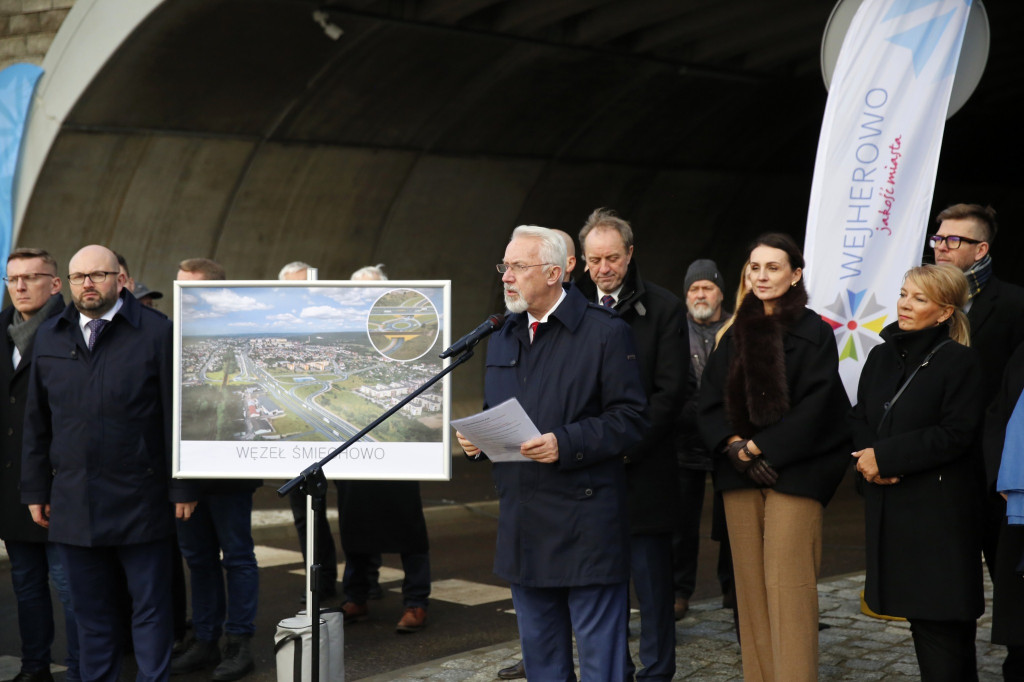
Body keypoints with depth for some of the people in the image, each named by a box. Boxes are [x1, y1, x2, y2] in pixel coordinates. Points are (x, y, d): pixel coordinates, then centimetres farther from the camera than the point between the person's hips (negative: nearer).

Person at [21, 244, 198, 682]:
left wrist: (183, 488, -7)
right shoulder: (50, 337, 11)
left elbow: (177, 415, -4)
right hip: (73, 505, 4)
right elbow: (36, 423, 15)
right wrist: (35, 490, 12)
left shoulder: (155, 331, -3)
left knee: (150, 608, 4)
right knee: (90, 610, 12)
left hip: (139, 503, -4)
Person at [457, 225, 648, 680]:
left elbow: (630, 418, -11)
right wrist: (475, 441, 1)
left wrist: (565, 443, -23)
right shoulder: (502, 338, 15)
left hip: (585, 524, -7)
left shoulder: (605, 332, -7)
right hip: (522, 522, 7)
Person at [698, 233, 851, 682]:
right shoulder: (737, 333, 14)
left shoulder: (813, 332, -2)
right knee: (749, 584, 4)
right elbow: (709, 400, 9)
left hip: (792, 472, -5)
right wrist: (734, 446, -7)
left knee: (787, 588, -10)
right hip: (739, 473, 5)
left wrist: (758, 447, -10)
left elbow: (814, 406, -9)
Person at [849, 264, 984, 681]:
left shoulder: (961, 361, -8)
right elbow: (859, 418, 13)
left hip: (938, 508, -6)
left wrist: (885, 456, -15)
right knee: (915, 610, 10)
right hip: (887, 504, 6)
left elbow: (955, 434, -15)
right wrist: (867, 457, -8)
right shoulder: (881, 356, 12)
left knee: (940, 619, -6)